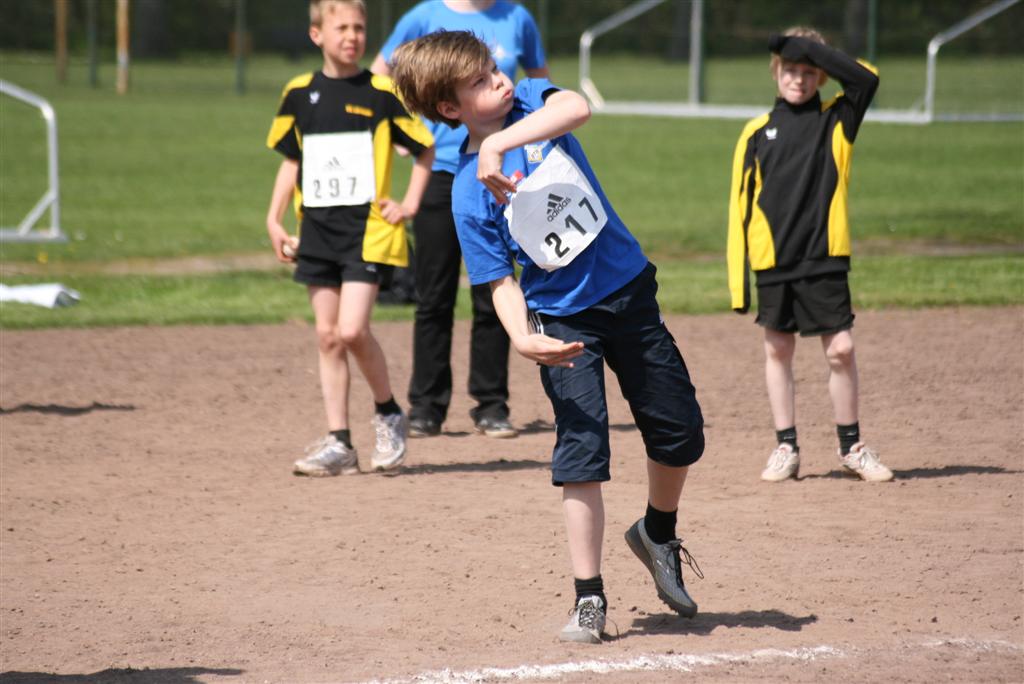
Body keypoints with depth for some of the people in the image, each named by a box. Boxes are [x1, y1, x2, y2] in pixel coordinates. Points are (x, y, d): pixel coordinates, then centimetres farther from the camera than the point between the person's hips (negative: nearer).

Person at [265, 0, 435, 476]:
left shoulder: (381, 93, -3)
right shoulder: (300, 94, 7)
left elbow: (425, 149, 6)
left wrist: (410, 203, -2)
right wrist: (274, 218, 10)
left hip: (368, 229, -4)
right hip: (318, 228, 4)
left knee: (351, 330, -15)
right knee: (327, 335, 4)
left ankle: (388, 414, 8)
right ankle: (338, 444, 8)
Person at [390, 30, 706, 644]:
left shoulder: (531, 101, -6)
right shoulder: (470, 195, -14)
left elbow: (578, 107, -30)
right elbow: (501, 282, -13)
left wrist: (500, 143, -38)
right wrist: (523, 339, -32)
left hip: (630, 292, 3)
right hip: (563, 320, -3)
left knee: (681, 435, 10)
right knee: (582, 451, -11)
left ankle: (658, 535, 38)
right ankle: (589, 598, 0)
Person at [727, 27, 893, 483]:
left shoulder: (836, 121, 3)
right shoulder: (757, 133, 5)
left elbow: (867, 78, -16)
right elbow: (740, 205, 5)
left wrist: (810, 49, -14)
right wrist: (738, 277, 0)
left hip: (825, 258, -1)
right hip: (773, 262, 1)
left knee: (841, 349, -2)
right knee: (778, 351, 7)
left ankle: (851, 447, 12)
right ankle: (786, 448, 16)